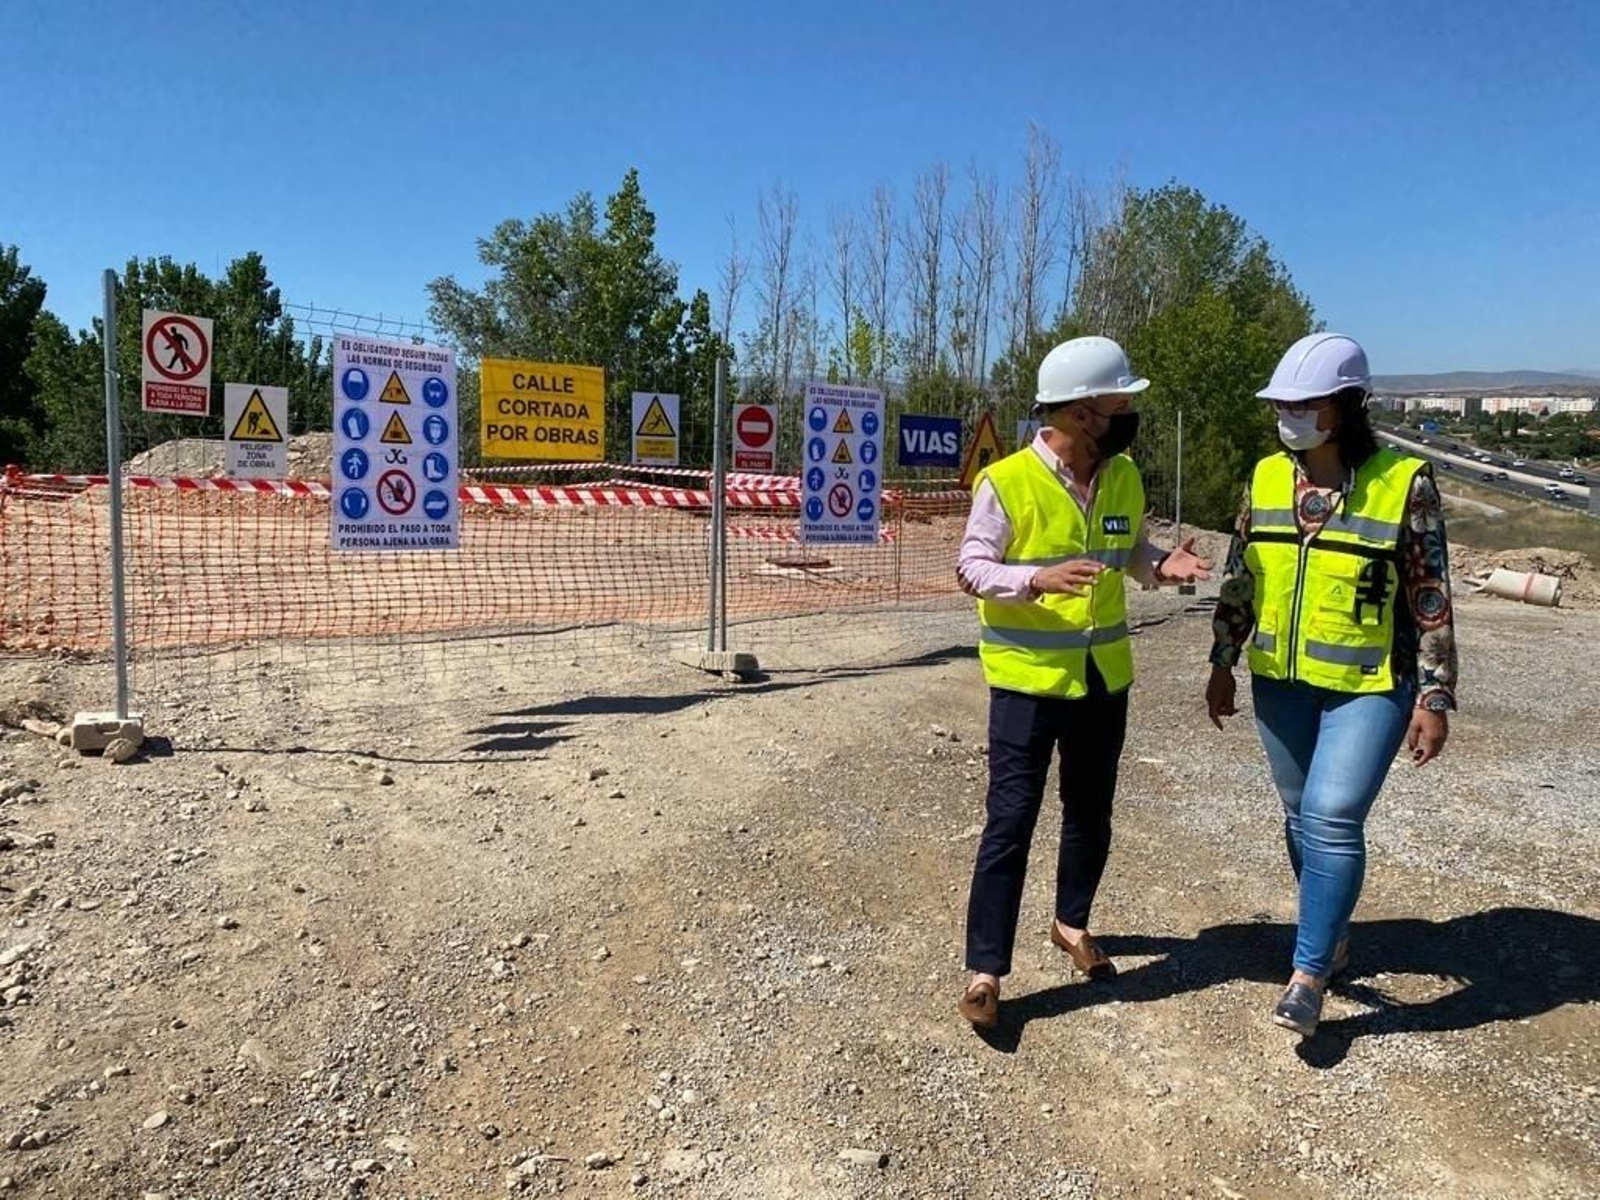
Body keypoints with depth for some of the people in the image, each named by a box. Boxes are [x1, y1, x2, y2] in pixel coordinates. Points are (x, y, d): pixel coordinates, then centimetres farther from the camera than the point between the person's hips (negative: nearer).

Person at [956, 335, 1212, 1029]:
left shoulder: (1123, 477, 3)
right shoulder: (1006, 482, -16)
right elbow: (970, 568, -13)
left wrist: (1162, 565, -7)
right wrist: (1036, 579, -31)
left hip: (1103, 676, 6)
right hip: (1027, 678, -6)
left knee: (1090, 812, 19)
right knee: (1011, 821, -3)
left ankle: (1073, 923, 42)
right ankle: (985, 970, 9)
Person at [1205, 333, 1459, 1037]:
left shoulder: (1404, 483, -11)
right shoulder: (1267, 477, 1)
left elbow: (1432, 599, -8)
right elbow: (1238, 580, 9)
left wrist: (1435, 697, -9)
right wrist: (1223, 664, 11)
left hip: (1369, 686, -5)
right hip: (1282, 683, 5)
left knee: (1333, 817, -11)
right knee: (1304, 817, 15)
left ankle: (1308, 974, 2)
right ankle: (1333, 936, 35)